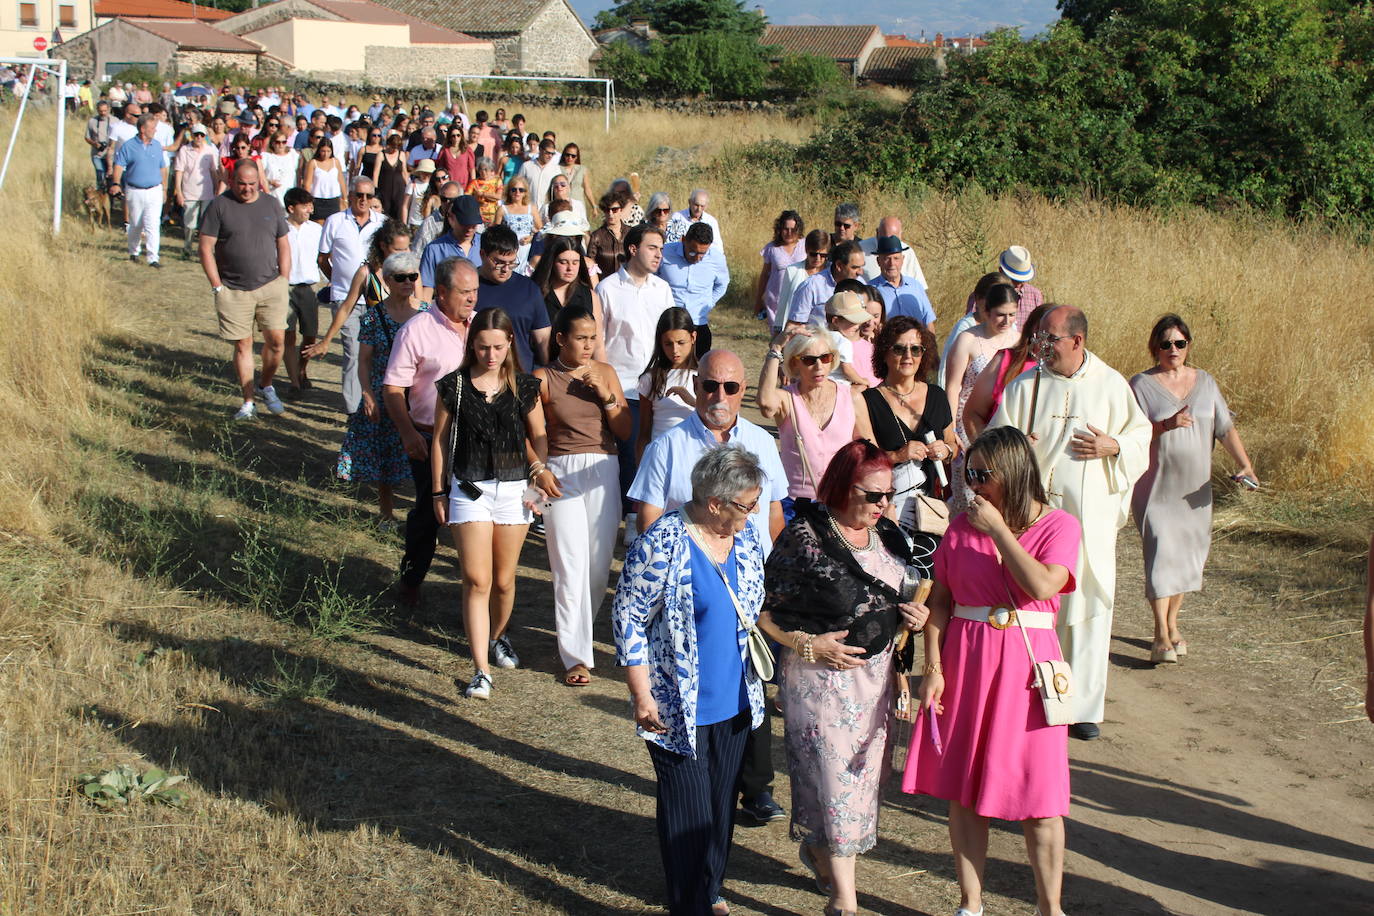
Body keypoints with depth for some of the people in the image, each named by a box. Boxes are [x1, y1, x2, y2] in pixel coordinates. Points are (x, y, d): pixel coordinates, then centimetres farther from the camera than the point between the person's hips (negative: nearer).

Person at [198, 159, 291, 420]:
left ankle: (265, 386, 22)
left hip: (270, 285, 2)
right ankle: (248, 403, 11)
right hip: (234, 291, -2)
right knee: (243, 345, 2)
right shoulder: (219, 206, -2)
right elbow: (206, 248, -3)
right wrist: (217, 286, -7)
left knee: (276, 340, -4)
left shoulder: (271, 204, 8)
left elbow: (283, 246, 13)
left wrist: (283, 281, 5)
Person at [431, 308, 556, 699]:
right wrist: (439, 492, 5)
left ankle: (499, 636, 41)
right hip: (469, 489, -2)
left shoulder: (524, 388, 2)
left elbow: (538, 436, 10)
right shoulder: (454, 386, -1)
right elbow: (440, 440, 5)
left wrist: (540, 469, -10)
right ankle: (481, 671, -11)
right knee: (477, 579, -11)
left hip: (514, 489, 2)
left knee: (503, 580, 12)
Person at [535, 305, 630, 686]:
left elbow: (625, 431, 5)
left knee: (599, 564, 5)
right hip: (562, 472, -3)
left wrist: (606, 395, -7)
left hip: (603, 470, 3)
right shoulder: (543, 379, -1)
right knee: (571, 566, -7)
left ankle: (576, 630, 28)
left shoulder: (605, 373, 8)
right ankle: (576, 656, -1)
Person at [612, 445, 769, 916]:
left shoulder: (746, 536, 0)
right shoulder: (661, 546, -21)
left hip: (736, 703, 6)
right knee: (687, 810, 2)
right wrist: (641, 695, -14)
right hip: (679, 708, -6)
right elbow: (628, 618, -14)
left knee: (722, 801, 19)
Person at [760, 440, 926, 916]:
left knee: (865, 772, 14)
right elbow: (763, 610, -11)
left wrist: (912, 617, 1)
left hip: (878, 674, 7)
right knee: (834, 779, -5)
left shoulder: (888, 536, 6)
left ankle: (817, 851, 40)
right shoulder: (804, 537, -14)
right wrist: (808, 645, -18)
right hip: (822, 677, -7)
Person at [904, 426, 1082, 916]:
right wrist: (933, 668, -3)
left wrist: (997, 529, -15)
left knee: (1039, 799, 2)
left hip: (1026, 667, -3)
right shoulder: (963, 525, 4)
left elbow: (1042, 586, -20)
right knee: (963, 792, 8)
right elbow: (939, 600, 5)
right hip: (964, 662, 3)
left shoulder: (1059, 526, -3)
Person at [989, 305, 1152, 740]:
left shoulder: (1112, 385, 4)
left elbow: (1142, 439, 10)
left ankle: (1082, 706, 12)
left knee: (1087, 612, 2)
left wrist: (1113, 447, -10)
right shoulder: (1023, 387, 3)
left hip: (1091, 519, 0)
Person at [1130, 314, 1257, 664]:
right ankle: (1161, 637, -12)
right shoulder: (1141, 384, -3)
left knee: (1187, 555, 9)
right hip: (1155, 488, -4)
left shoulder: (1205, 382, 9)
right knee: (1161, 553, -12)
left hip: (1195, 489, 4)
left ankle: (1172, 625, 24)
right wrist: (1166, 425, -25)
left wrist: (1245, 465, -8)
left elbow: (1225, 428, 5)